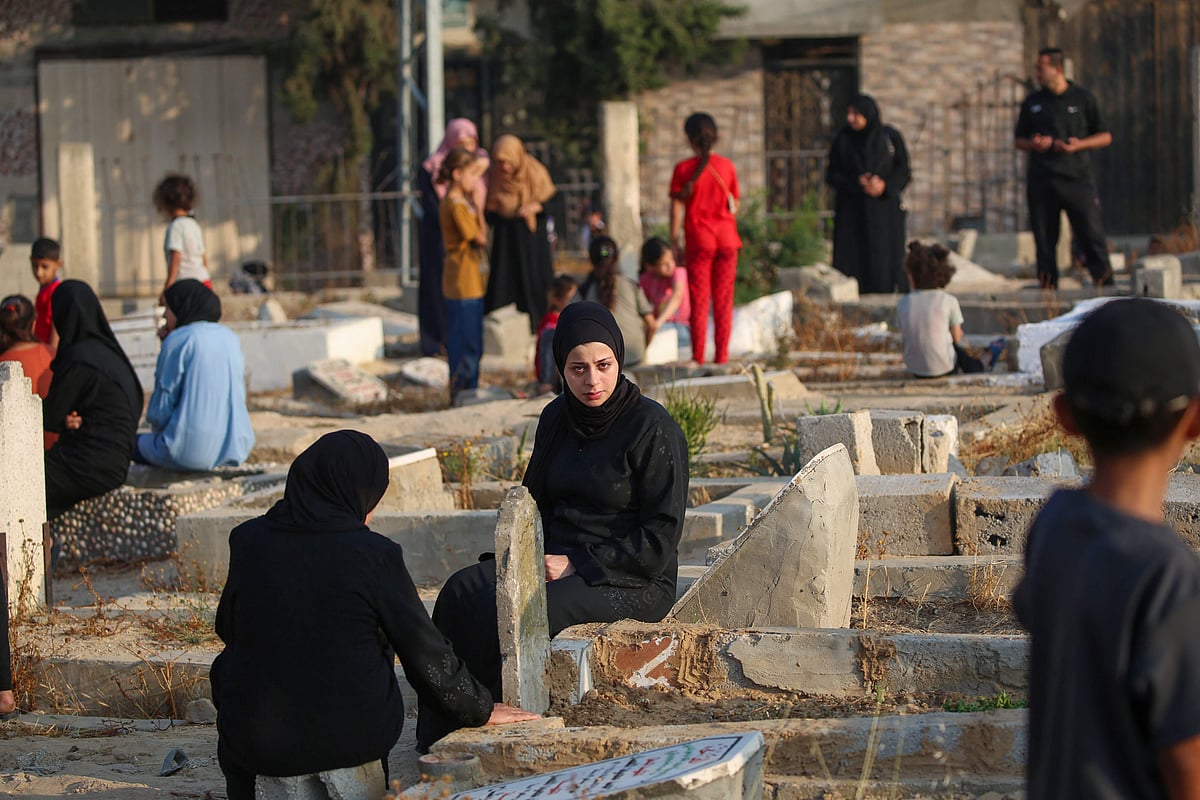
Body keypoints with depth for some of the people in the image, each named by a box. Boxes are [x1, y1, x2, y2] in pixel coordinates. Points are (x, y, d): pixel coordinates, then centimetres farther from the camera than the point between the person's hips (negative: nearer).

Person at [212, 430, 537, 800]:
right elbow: (425, 652, -8)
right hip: (357, 737, 0)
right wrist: (480, 709, 8)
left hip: (258, 741, 0)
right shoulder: (374, 554, -13)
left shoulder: (249, 541, -6)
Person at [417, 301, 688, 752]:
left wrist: (577, 564, -15)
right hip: (559, 564, 6)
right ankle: (438, 742, -21)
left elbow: (660, 541, -11)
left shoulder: (654, 430, -10)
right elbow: (535, 500, 20)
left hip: (632, 582, -6)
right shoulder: (557, 418, 10)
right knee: (463, 592, -20)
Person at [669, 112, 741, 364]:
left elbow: (677, 208, -5)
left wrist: (675, 243, 1)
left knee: (699, 299, 2)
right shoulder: (727, 166, 1)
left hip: (698, 239, -2)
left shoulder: (683, 169, -5)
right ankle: (722, 355, 5)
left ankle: (698, 356, 0)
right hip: (726, 239, 2)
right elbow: (735, 206, 7)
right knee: (724, 298, 6)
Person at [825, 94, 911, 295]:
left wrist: (885, 186, -16)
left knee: (886, 260, -8)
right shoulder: (842, 140, 4)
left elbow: (904, 172, 3)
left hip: (884, 209, 0)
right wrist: (857, 183, -14)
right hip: (851, 211, 0)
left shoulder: (891, 137, 2)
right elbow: (831, 175, 3)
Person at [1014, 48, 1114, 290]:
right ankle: (1048, 287, 8)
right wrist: (1034, 144, -2)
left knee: (1092, 234, -10)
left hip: (1077, 178, -3)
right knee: (1044, 240, 2)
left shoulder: (1083, 98, 5)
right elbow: (1018, 140, 20)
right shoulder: (1032, 103, 13)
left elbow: (1105, 136, 9)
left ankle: (1106, 285, -6)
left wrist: (1079, 144, -9)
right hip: (1041, 180, 3)